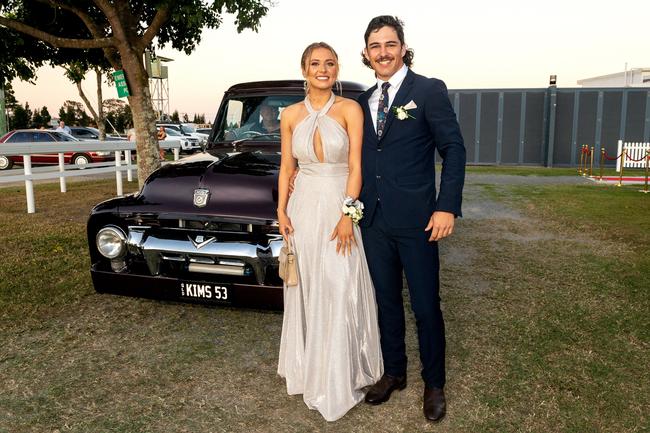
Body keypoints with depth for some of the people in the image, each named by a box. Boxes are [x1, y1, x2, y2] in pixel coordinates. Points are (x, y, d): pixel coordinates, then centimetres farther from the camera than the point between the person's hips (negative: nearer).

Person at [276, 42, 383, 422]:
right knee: (306, 293, 12)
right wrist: (281, 211, -1)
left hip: (340, 208, -3)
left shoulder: (350, 109, -4)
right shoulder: (291, 115, 5)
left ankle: (340, 378, 20)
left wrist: (347, 214, -15)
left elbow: (355, 166, -8)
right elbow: (286, 167, 8)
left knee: (340, 295, 2)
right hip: (303, 209, 3)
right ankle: (309, 368, 31)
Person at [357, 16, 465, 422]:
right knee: (387, 302, 17)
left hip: (416, 220, -5)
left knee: (426, 307, 7)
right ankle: (393, 373, 35)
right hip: (374, 221, 5)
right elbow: (360, 157, 13)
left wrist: (447, 207, -15)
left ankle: (434, 384, 27)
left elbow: (454, 149, -7)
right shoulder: (363, 101, 11)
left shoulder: (429, 90, -5)